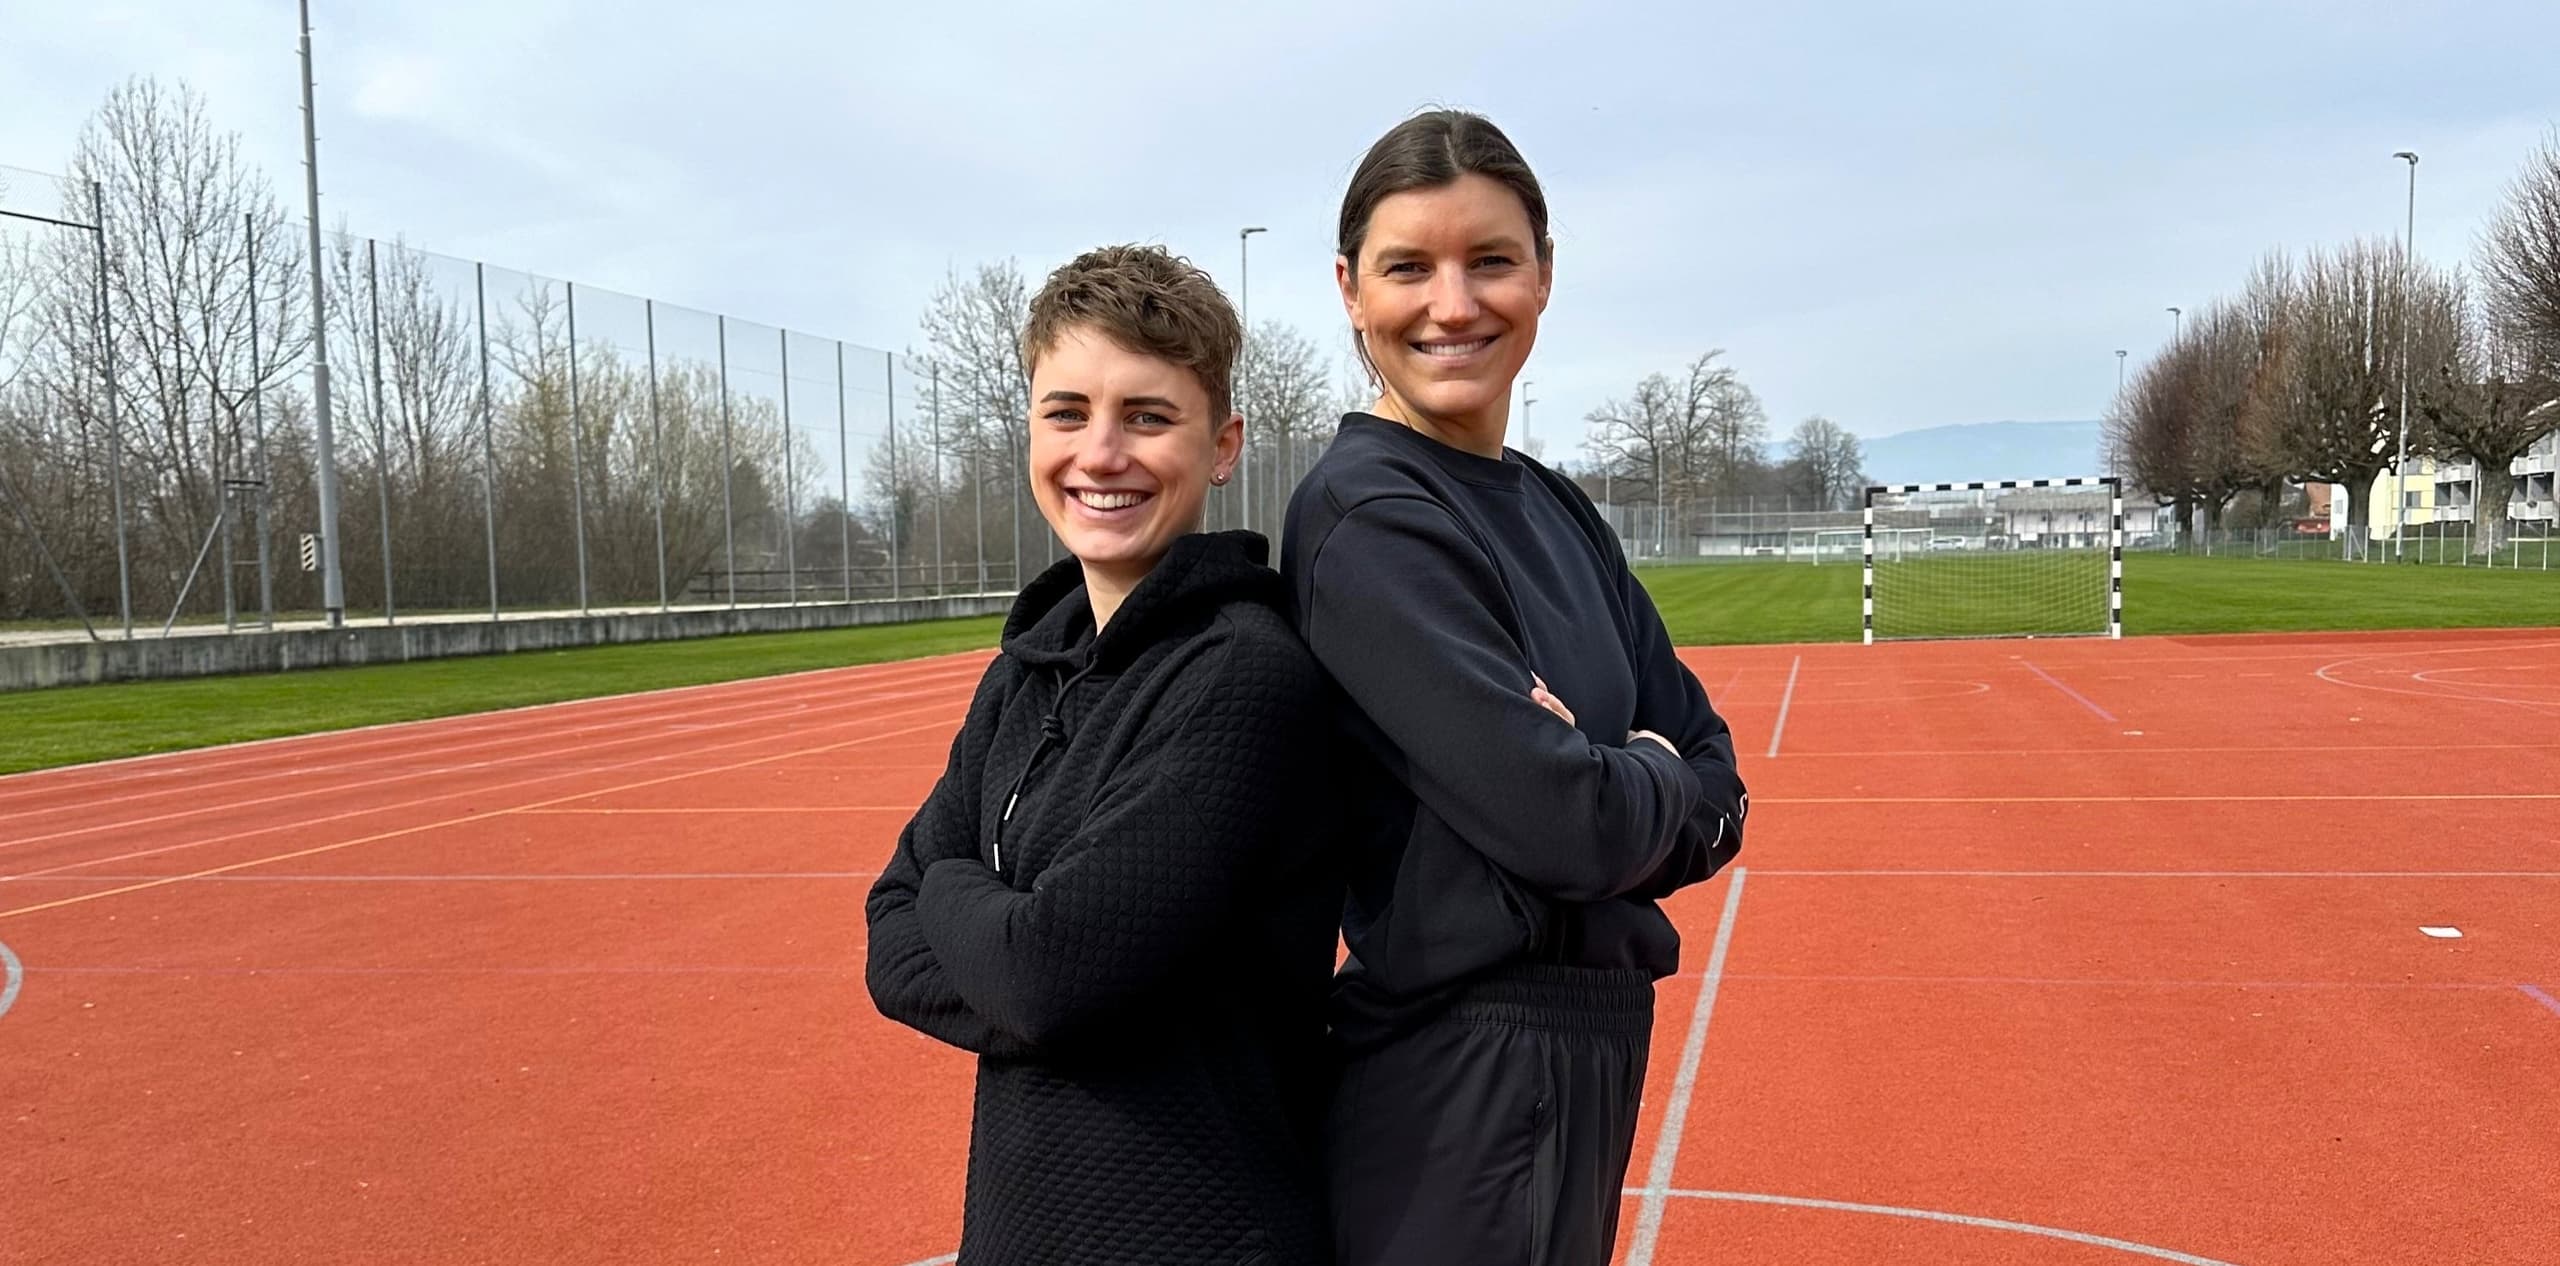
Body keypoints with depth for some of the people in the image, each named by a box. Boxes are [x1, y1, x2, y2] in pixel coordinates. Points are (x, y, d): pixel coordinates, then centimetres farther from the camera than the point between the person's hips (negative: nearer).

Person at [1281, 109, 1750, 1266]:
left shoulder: (1553, 509, 7)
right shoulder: (1367, 515, -18)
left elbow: (1714, 785, 6)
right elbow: (1562, 822, -25)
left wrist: (1619, 791, -13)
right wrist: (1655, 779, -5)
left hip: (1584, 1056, 8)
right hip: (1463, 1084, -8)